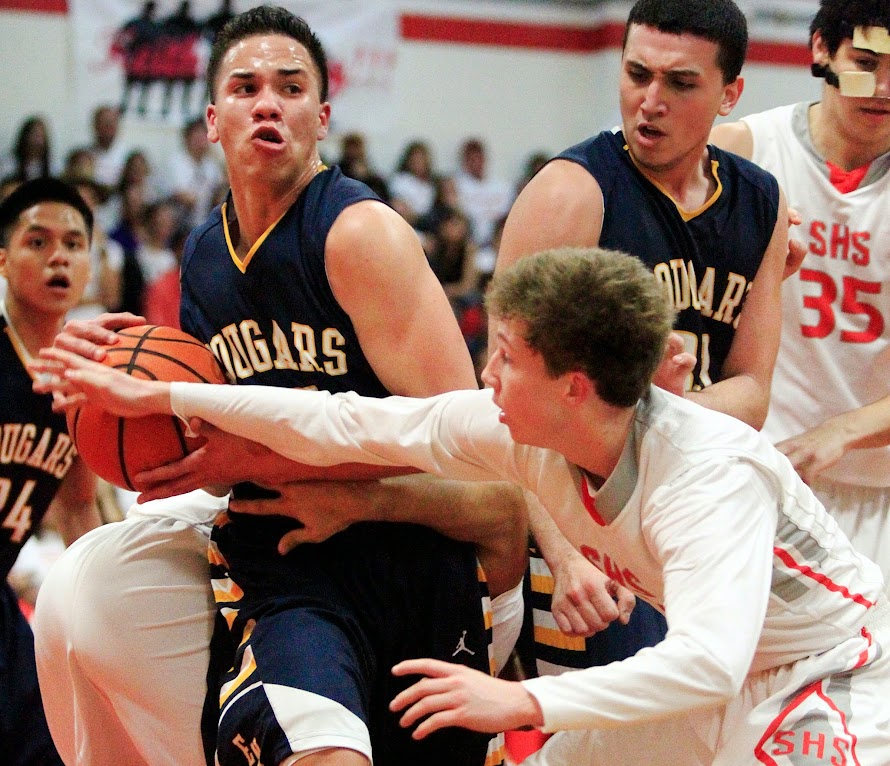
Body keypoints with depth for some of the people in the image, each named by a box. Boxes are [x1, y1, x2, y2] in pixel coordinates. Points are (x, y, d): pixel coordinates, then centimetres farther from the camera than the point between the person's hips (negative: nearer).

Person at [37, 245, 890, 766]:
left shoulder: (710, 474, -34)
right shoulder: (522, 434, -12)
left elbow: (708, 662, -47)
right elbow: (349, 426, -6)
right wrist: (155, 397, -4)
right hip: (699, 667, 8)